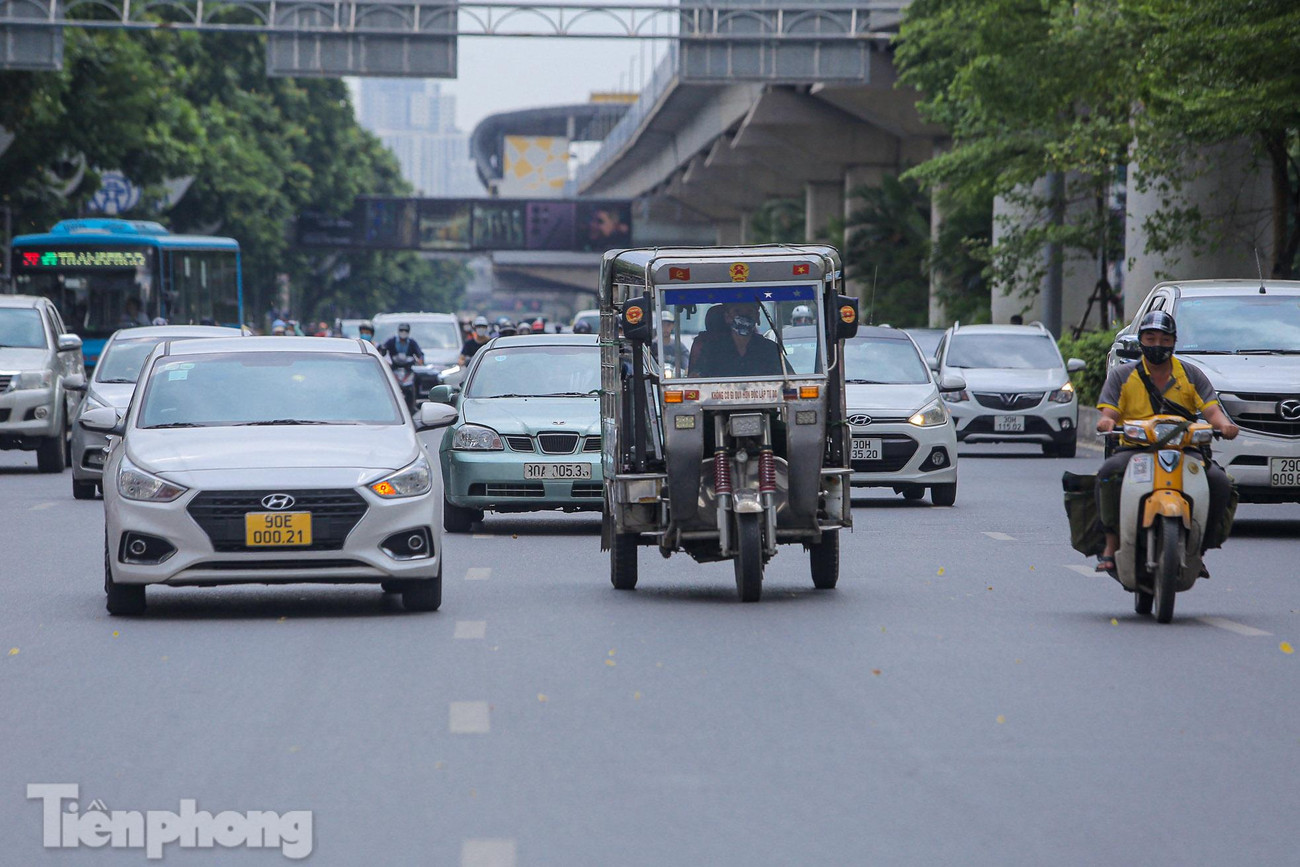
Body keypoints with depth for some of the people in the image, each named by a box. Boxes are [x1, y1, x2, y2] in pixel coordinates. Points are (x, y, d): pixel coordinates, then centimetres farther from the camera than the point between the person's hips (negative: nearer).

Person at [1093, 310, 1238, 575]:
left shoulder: (1191, 374, 14)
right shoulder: (1121, 375, 12)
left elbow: (1212, 410, 2)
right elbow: (1108, 413, -1)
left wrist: (1224, 424, -22)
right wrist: (1106, 422, -27)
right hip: (1134, 448, -1)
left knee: (1219, 482, -27)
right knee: (1109, 472, -35)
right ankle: (1111, 543, -24)